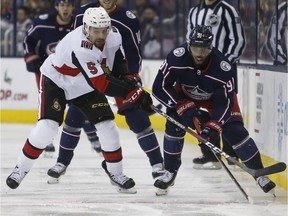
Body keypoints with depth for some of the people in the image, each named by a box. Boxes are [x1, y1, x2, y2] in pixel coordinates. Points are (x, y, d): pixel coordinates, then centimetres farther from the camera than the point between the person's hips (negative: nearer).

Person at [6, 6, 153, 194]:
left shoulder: (114, 35, -18)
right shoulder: (79, 47, -40)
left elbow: (119, 62, 4)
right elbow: (101, 83, -42)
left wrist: (127, 83, -13)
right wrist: (132, 91, -43)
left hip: (85, 87, 6)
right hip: (56, 80, -6)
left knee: (107, 126, -5)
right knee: (47, 126, -18)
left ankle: (115, 172, 12)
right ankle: (21, 168, 0)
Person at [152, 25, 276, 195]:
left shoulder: (223, 66, -36)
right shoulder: (177, 57, -35)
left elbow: (225, 101, -31)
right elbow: (159, 87, -28)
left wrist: (214, 126, -43)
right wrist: (183, 107, -33)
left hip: (216, 96, -1)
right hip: (185, 95, 1)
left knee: (234, 131, -13)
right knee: (174, 126, -18)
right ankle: (170, 172, 0)